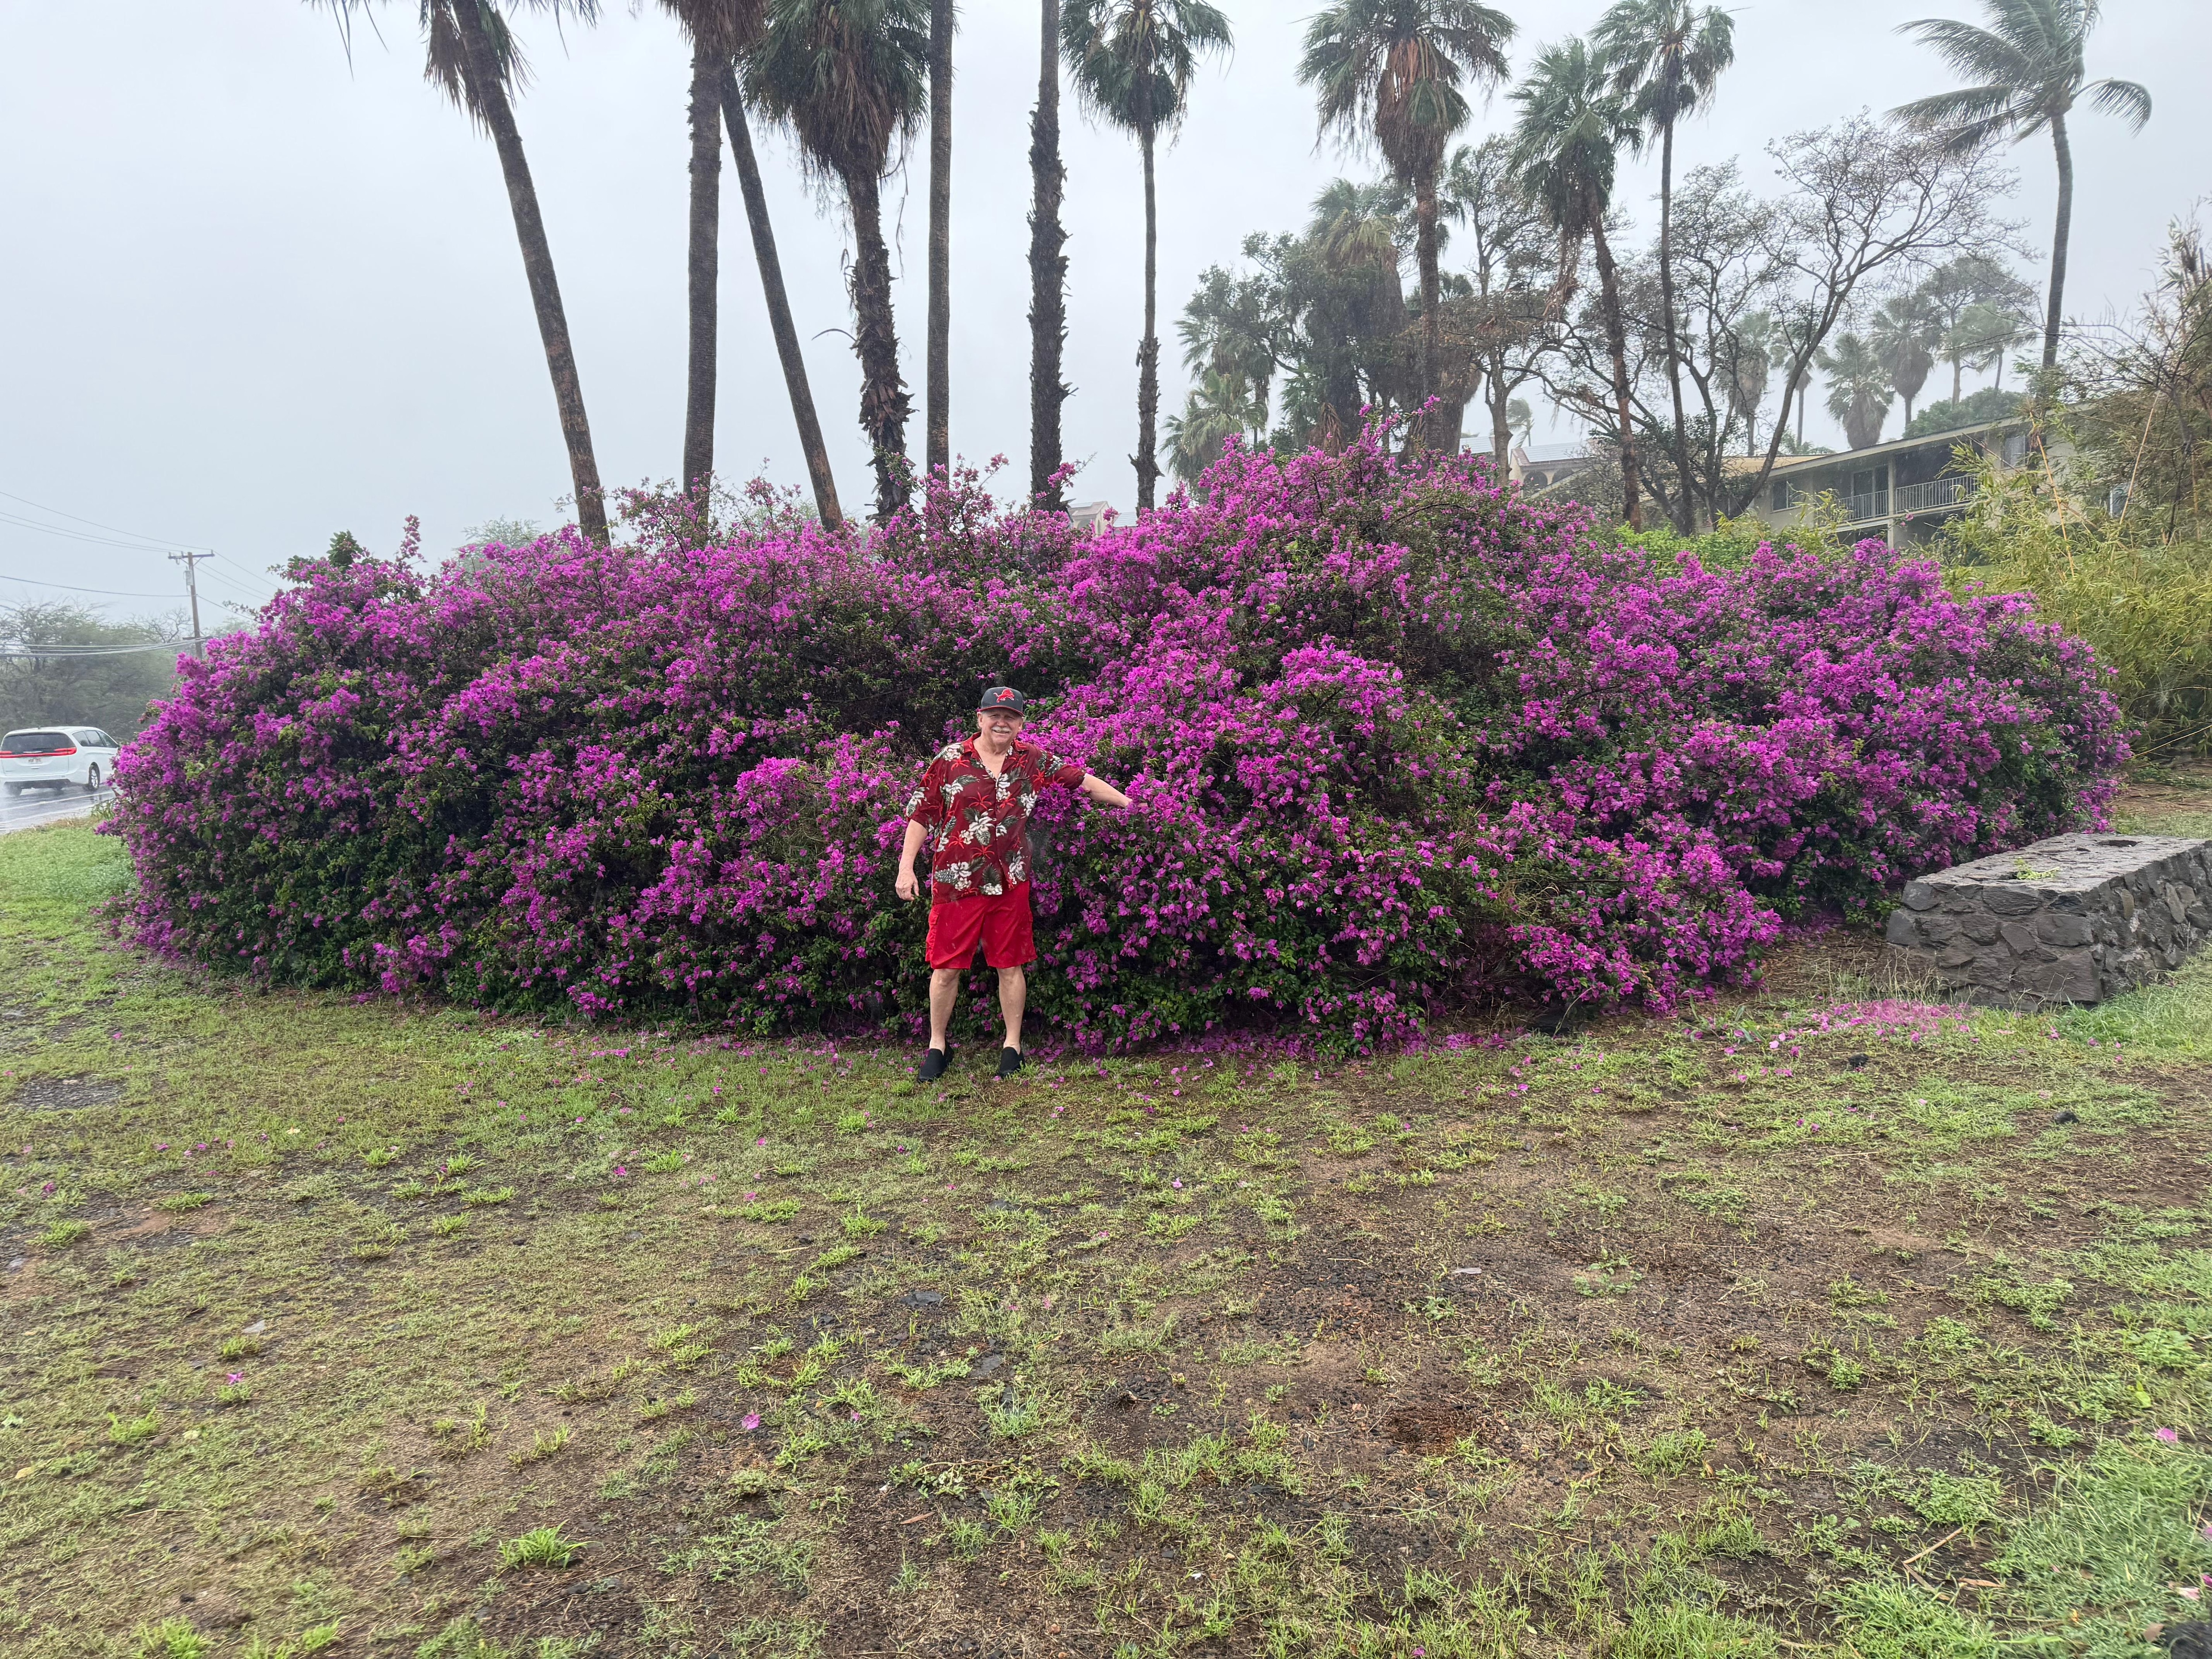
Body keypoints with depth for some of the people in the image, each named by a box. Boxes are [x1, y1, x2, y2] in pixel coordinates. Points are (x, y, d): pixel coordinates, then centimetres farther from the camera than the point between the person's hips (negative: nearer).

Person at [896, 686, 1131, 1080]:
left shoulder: (1034, 761, 4)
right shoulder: (950, 760, -1)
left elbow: (1084, 781, 9)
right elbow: (921, 814, 1)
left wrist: (1130, 804, 7)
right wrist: (906, 867, -4)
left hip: (1010, 882, 2)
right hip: (956, 881, -2)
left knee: (1011, 964, 9)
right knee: (946, 966, 4)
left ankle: (1013, 1046, 22)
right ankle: (937, 1046, 19)